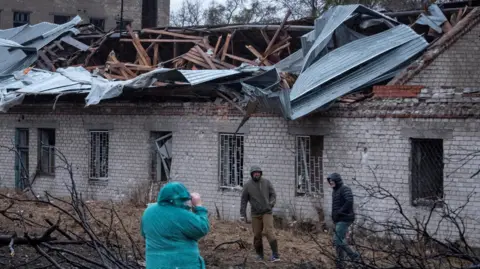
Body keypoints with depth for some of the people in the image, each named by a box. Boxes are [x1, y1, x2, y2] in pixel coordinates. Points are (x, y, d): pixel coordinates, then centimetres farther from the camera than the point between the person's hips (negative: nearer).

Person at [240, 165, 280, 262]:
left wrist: (271, 204, -14)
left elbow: (273, 195, 4)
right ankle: (259, 254, 22)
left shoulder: (266, 182, 0)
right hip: (255, 214, 2)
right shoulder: (247, 185, -1)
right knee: (257, 235, 4)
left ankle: (275, 255, -17)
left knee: (269, 232, -16)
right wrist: (243, 214, -3)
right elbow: (244, 200, 2)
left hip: (267, 212, -1)